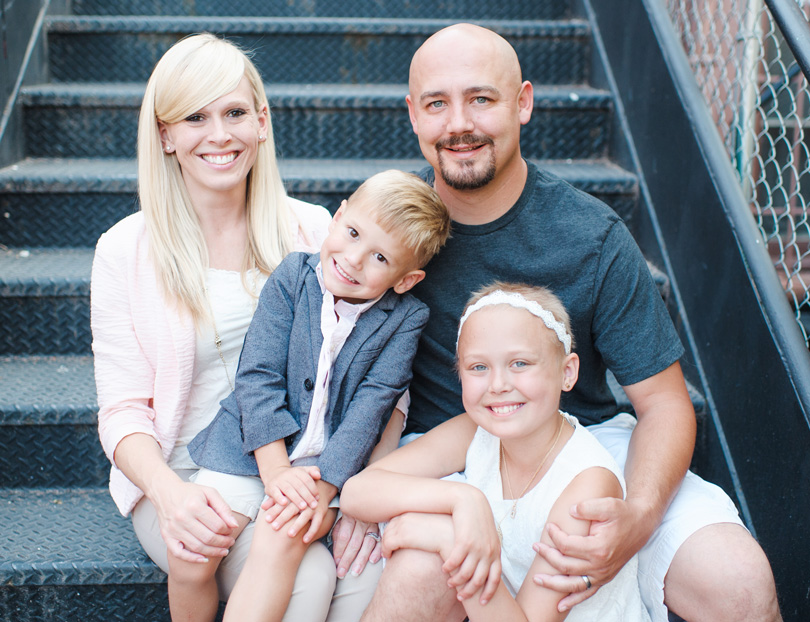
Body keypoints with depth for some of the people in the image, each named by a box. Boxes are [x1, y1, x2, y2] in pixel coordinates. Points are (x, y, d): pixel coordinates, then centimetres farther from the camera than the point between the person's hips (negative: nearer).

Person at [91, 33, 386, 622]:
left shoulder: (312, 229, 3)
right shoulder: (126, 251, -3)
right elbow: (123, 411, -3)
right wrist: (169, 490, -24)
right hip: (181, 477, -2)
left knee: (372, 566, -27)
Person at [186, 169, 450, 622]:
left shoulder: (405, 320, -4)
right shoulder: (292, 277, -3)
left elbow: (372, 403, -11)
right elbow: (258, 376, -8)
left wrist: (324, 482, -22)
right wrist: (276, 471, -17)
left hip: (328, 462, -1)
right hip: (251, 448, 2)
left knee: (281, 538, -28)